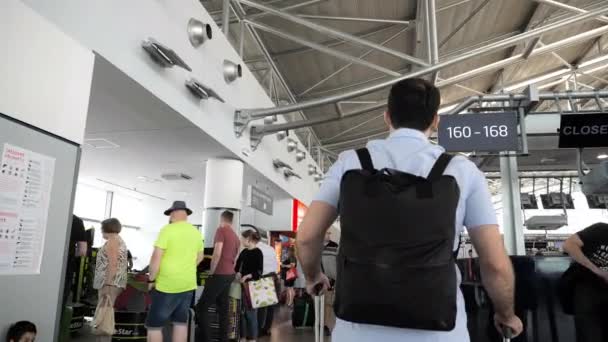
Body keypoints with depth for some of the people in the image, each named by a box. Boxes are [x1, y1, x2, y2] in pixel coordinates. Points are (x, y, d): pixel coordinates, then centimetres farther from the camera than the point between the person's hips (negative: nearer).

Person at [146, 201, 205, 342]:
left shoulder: (167, 229, -13)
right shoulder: (196, 232, 6)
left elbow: (156, 257, -17)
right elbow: (200, 256, 19)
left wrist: (152, 279, -5)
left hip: (167, 285, -6)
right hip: (188, 284, 6)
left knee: (154, 324, 4)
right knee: (181, 322, 15)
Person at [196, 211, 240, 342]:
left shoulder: (221, 230, -10)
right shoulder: (236, 237, 13)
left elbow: (217, 254, -19)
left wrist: (211, 272, -10)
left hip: (220, 275, -8)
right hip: (230, 275, 8)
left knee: (202, 307, -2)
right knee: (224, 309, 12)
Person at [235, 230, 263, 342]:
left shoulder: (258, 252, -9)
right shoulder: (244, 252, 10)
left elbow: (259, 271, -13)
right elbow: (238, 266, 14)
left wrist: (247, 276, -23)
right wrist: (238, 273, -6)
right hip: (243, 284, 6)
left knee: (251, 312, -2)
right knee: (242, 311, 9)